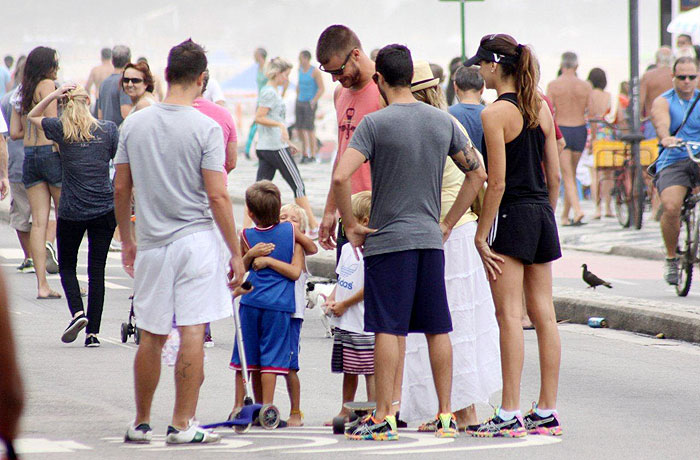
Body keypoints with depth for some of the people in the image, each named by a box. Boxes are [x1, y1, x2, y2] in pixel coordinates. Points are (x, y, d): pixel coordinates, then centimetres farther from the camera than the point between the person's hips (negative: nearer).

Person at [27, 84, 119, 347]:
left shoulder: (61, 130, -3)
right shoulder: (108, 130, 0)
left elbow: (32, 116, 15)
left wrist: (53, 95, 2)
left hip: (71, 212, -1)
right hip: (105, 210, 1)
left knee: (66, 266, 15)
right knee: (97, 270, 5)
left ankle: (77, 312, -8)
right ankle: (93, 332, 2)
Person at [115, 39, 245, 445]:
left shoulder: (135, 124, 3)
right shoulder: (206, 128, -10)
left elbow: (121, 188, 7)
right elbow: (217, 195, -12)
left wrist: (127, 239, 19)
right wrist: (236, 252, -6)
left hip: (152, 244, 4)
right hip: (197, 241, -4)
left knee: (151, 338, 12)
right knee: (193, 334, -1)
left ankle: (141, 423, 20)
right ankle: (183, 425, -2)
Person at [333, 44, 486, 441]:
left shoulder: (375, 123, -10)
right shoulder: (443, 121, 6)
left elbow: (341, 177, -20)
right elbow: (478, 173, 11)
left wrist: (352, 226, -7)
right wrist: (449, 222, 15)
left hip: (388, 240, -5)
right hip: (431, 240, 5)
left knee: (388, 330, -3)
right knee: (438, 329, 9)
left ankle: (385, 418, -2)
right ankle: (446, 415, 12)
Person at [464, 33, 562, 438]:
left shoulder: (496, 114, -12)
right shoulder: (541, 108, 9)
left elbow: (497, 182, -15)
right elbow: (554, 176, 11)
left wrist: (481, 235, -10)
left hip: (510, 216, -7)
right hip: (542, 214, 7)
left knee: (510, 316, -6)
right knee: (544, 314, 8)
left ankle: (510, 415, -6)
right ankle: (548, 413, 11)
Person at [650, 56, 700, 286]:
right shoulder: (663, 102, 5)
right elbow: (661, 122, -17)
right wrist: (666, 137, -40)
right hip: (672, 162, -1)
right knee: (671, 207, -25)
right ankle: (671, 258, -2)